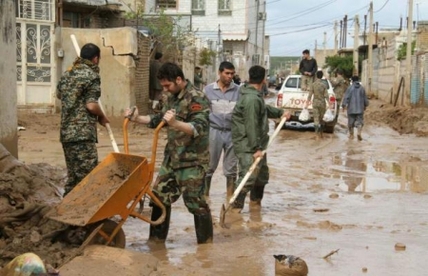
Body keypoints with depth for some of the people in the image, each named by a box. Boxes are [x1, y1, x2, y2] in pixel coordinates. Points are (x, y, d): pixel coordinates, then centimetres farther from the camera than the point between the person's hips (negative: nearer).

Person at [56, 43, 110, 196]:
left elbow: (59, 95, 33)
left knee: (72, 177, 15)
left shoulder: (67, 74, 15)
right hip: (82, 134, -8)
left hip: (66, 132, 9)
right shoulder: (91, 75, -9)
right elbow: (91, 105, -16)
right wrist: (102, 116, 1)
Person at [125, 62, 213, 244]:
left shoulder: (197, 99, -15)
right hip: (171, 158, 9)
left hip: (192, 160, -9)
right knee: (160, 196, 12)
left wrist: (175, 123, -45)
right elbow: (159, 120, 25)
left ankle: (205, 243, 10)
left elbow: (199, 128, -29)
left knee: (195, 202, -4)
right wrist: (137, 119, 11)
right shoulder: (172, 98, 12)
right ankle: (156, 239, 24)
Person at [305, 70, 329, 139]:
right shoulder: (324, 85, -5)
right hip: (322, 103, 1)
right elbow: (326, 96, -7)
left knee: (316, 119, -4)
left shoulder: (313, 85, -4)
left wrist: (307, 104, 0)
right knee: (321, 119, 15)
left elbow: (310, 95, -5)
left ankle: (317, 135, -15)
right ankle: (321, 134, 24)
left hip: (315, 103, -1)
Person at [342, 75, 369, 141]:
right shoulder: (362, 88, 2)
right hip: (360, 109, 1)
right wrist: (365, 105, 24)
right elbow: (365, 98, 9)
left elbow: (346, 97, -11)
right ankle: (359, 133, -18)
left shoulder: (350, 88, -5)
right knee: (359, 121, 4)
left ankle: (351, 135, 19)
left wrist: (344, 105, -6)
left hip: (351, 108, -1)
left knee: (351, 122, 11)